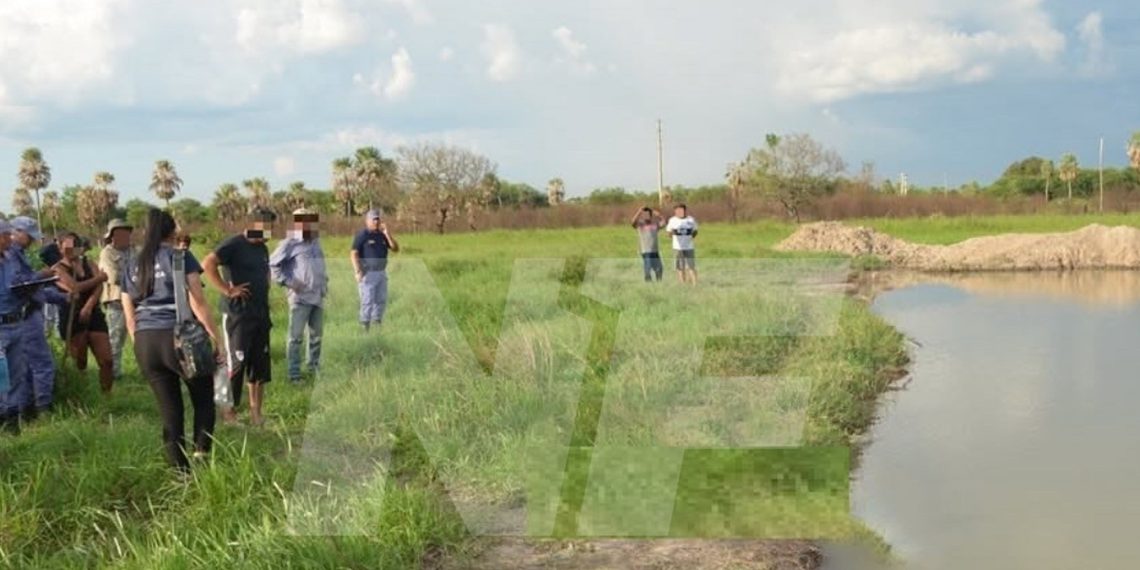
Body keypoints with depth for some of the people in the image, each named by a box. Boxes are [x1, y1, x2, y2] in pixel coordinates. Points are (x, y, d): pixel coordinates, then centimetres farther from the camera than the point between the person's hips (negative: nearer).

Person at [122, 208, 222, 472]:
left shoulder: (132, 267, 15)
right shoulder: (180, 257, 0)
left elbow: (130, 319, 15)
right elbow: (198, 304, -7)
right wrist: (216, 338, -3)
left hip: (145, 343, 4)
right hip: (179, 338, -4)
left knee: (170, 412, 10)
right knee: (203, 400, 14)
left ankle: (182, 472, 10)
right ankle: (201, 453, -3)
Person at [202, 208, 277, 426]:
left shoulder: (263, 248, 16)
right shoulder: (234, 244, -11)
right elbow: (208, 264, -24)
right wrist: (227, 290, -22)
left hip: (261, 315, 8)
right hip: (237, 315, -8)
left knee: (260, 365, 9)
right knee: (236, 363, -5)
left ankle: (256, 412, 18)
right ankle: (229, 410, 6)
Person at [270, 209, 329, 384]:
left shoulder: (315, 243, 16)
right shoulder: (290, 244, -6)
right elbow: (272, 265, -9)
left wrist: (325, 282, 17)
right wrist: (287, 281, -14)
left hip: (318, 296, 7)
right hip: (300, 297, -7)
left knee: (317, 335, 13)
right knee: (296, 337, -5)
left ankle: (315, 367, 25)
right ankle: (294, 374, -2)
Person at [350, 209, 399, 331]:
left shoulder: (382, 235, 14)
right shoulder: (362, 235, -5)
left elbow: (396, 248, 7)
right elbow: (354, 254, -9)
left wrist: (387, 233, -3)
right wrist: (358, 271, -18)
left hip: (381, 272, 6)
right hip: (367, 274, -6)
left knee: (381, 300, 9)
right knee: (367, 301, -6)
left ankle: (377, 323, 18)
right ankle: (364, 325, 0)